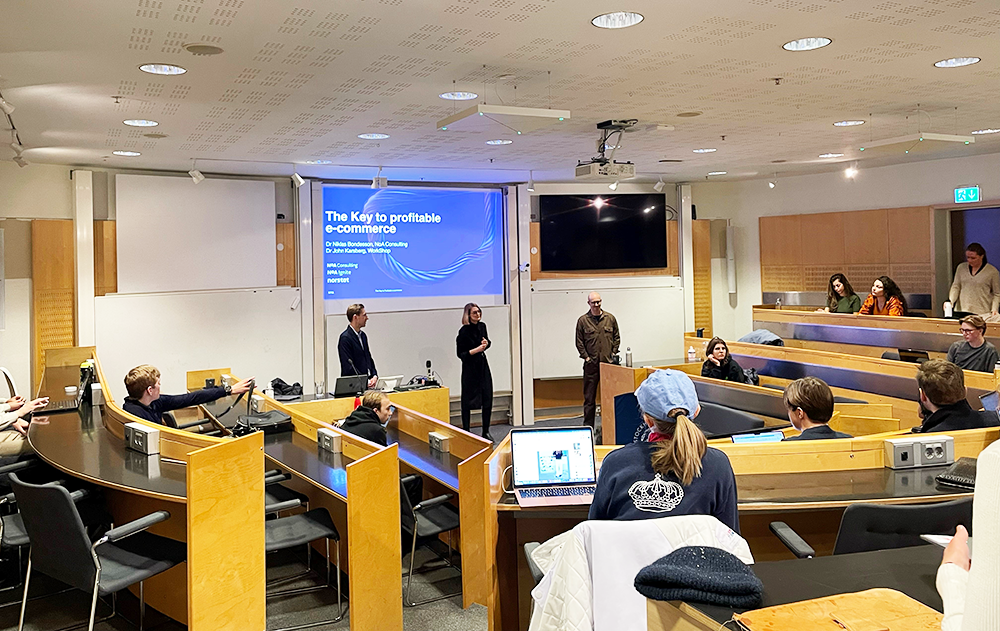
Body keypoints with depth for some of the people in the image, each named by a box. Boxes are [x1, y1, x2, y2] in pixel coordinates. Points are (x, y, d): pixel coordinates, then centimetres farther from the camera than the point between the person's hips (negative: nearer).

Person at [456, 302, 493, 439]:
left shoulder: (482, 326, 5)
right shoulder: (464, 331, -14)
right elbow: (460, 354, -12)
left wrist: (486, 343, -1)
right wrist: (476, 350, -21)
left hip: (483, 366, 6)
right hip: (470, 367, -6)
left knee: (488, 399, 4)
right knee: (468, 401, 0)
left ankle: (486, 432, 15)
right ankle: (466, 432, 9)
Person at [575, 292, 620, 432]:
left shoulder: (610, 318, 8)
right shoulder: (582, 320, 3)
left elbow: (616, 338, 13)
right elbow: (579, 342, 3)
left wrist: (613, 353, 4)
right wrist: (586, 357, -5)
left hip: (608, 363, 2)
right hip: (591, 363, -1)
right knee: (589, 396, 0)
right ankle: (588, 426, 6)